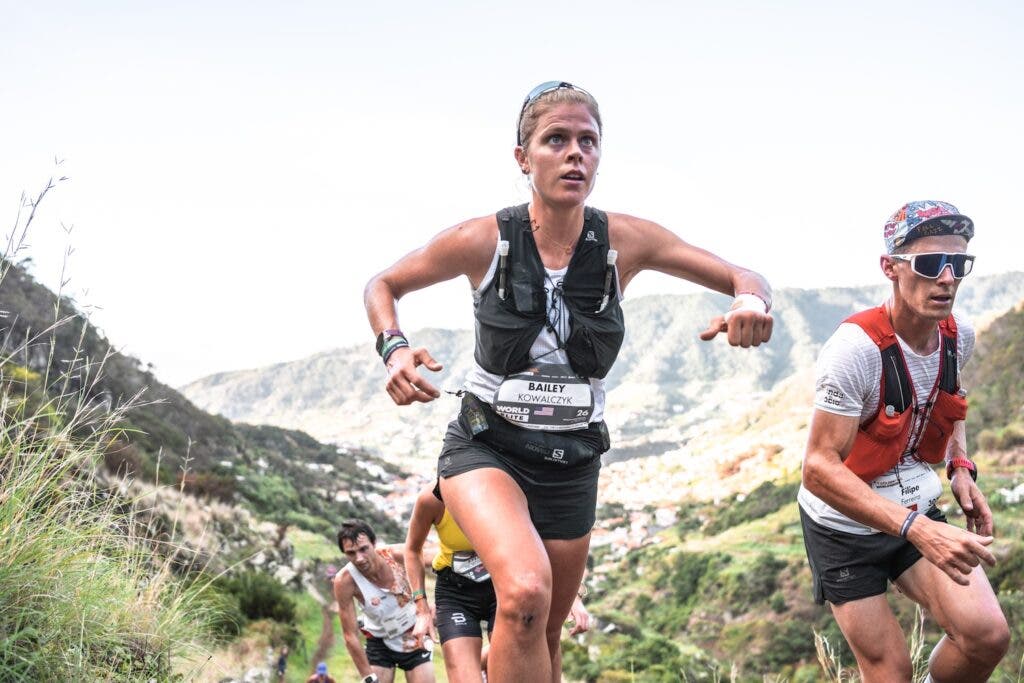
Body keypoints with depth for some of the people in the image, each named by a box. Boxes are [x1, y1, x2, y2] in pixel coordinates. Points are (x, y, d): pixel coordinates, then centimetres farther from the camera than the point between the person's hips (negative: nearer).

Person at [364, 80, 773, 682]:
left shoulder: (625, 241, -10)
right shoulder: (483, 240, -13)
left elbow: (746, 279, -5)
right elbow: (383, 285, 2)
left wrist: (751, 303, -29)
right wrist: (395, 350, -18)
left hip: (572, 463, 3)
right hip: (486, 448, -3)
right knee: (526, 592, -33)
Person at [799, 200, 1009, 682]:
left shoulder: (960, 337, -5)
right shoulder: (856, 347, -27)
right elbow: (820, 469, -29)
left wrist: (961, 468, 2)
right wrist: (917, 530, -36)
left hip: (918, 514, 5)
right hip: (845, 527, -5)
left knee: (987, 636, -13)